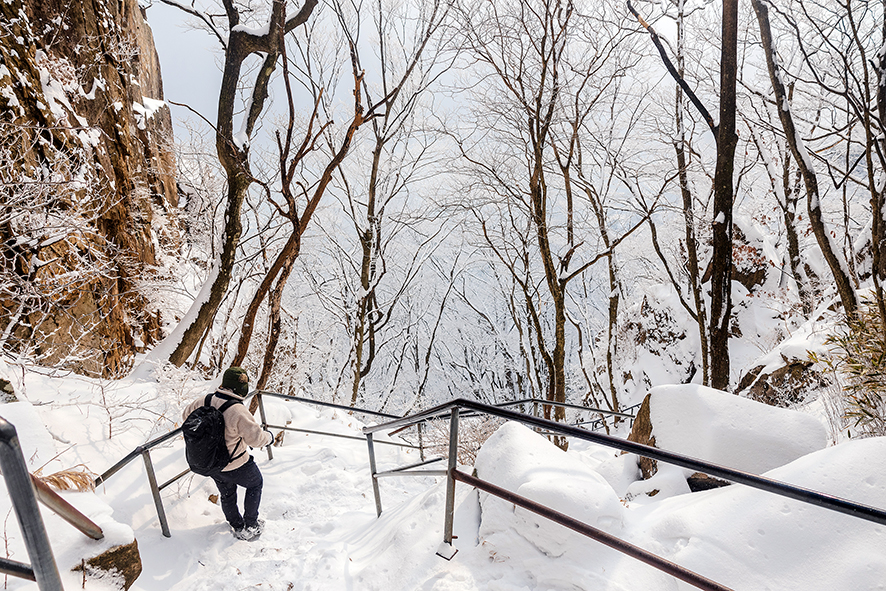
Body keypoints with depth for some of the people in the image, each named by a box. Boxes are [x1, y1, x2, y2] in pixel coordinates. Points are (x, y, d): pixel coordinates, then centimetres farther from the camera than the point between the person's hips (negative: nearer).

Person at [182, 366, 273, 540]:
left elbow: (187, 415, 10)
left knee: (227, 495, 28)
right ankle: (250, 526, 30)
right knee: (255, 484, 22)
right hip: (235, 465, -6)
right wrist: (269, 436, -5)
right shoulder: (238, 411, -32)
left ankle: (238, 527, 46)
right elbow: (256, 438, -26)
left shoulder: (204, 401, -11)